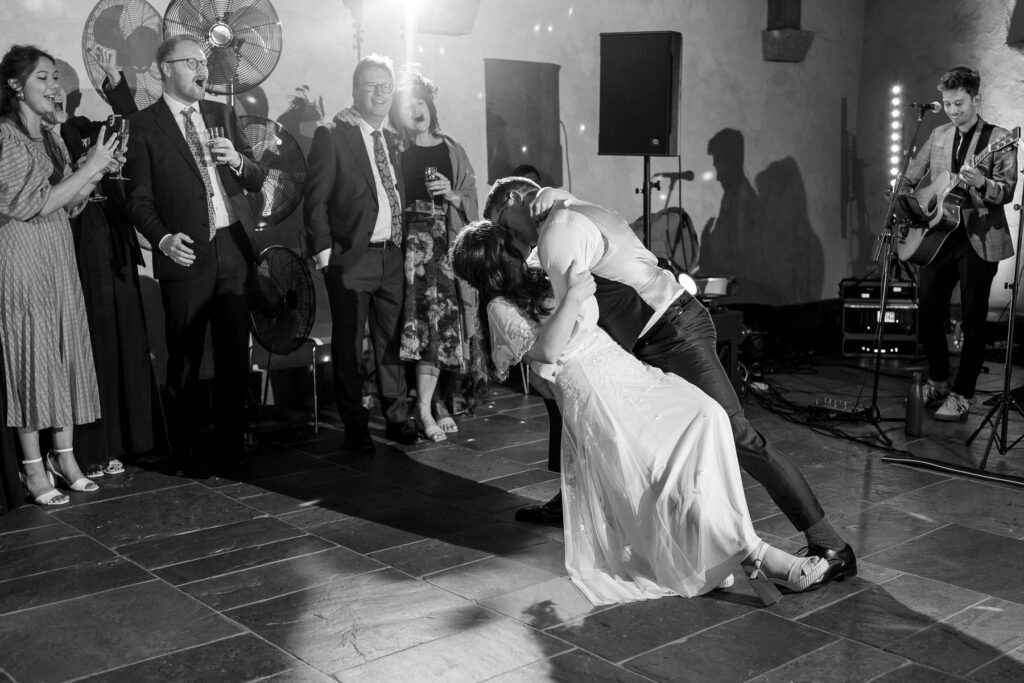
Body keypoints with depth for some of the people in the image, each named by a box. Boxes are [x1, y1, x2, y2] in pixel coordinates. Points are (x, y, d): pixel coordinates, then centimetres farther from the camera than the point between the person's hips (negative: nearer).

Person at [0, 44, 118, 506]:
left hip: (59, 257, 7)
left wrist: (96, 174, -3)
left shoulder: (49, 138, 14)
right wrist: (88, 168, -13)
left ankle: (64, 455, 14)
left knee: (65, 351, 7)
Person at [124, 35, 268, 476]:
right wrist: (163, 238, -17)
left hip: (233, 253, 4)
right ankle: (188, 453, 15)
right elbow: (138, 198, -2)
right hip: (186, 257, -4)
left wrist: (238, 161, -7)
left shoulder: (222, 114, 14)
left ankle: (231, 447, 18)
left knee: (235, 357, 7)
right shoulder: (144, 125, 1)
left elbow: (257, 180, 14)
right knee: (184, 362, 3)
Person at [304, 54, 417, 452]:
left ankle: (396, 417, 23)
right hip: (351, 256, -5)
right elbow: (315, 200, -7)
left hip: (392, 256, 5)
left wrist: (406, 245, 9)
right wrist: (323, 250, -12)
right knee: (348, 346, 4)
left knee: (392, 340, 11)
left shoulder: (393, 139, 13)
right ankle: (355, 428, 14)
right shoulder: (331, 136, -5)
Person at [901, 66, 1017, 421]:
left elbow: (1008, 191, -12)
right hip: (937, 235, 5)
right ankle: (938, 381, 26)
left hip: (979, 240, -5)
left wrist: (981, 183, -31)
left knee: (972, 322, 0)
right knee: (927, 314, 7)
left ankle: (961, 395, 9)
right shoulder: (938, 136, 12)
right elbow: (909, 179, 19)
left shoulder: (998, 139, -4)